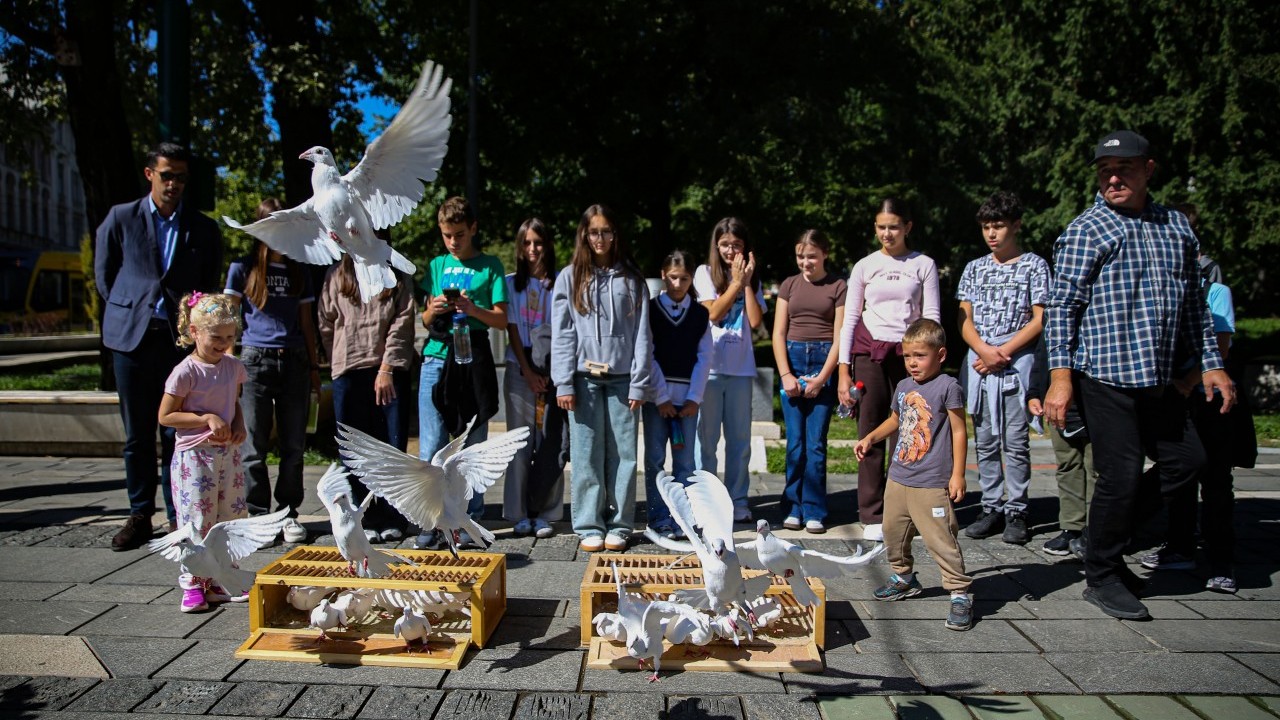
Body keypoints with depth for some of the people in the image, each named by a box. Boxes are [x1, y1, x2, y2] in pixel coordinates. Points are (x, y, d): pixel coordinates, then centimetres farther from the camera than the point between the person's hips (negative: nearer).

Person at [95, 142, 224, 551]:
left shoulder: (203, 229, 7)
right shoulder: (121, 218, 6)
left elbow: (210, 286, 13)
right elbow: (104, 275, 14)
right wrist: (128, 313, 9)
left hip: (181, 338, 0)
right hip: (132, 337, 1)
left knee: (177, 433, 1)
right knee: (137, 435, 6)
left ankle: (179, 517, 10)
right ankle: (139, 515, 16)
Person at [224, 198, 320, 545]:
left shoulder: (299, 273, 13)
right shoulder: (243, 268, 5)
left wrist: (313, 366, 13)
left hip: (294, 362, 3)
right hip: (255, 360, -2)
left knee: (294, 445, 4)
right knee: (254, 447, 0)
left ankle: (288, 512, 15)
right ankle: (258, 514, 11)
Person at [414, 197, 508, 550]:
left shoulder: (490, 266, 7)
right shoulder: (437, 265, 15)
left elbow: (502, 320, 3)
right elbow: (426, 320, 16)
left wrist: (473, 309, -15)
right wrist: (432, 311, -6)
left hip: (474, 361, -2)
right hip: (436, 358, 2)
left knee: (473, 448, 4)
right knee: (431, 448, -4)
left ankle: (470, 521, 14)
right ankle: (431, 522, 5)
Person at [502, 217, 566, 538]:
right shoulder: (511, 283, 8)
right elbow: (512, 329, 3)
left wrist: (550, 373, -8)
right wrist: (529, 372, -5)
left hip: (553, 372, 0)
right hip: (520, 371, 1)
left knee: (551, 445, -2)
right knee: (520, 445, 3)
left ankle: (545, 514, 8)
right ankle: (520, 514, 10)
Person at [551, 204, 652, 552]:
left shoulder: (631, 279, 10)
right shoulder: (570, 278, 8)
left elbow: (642, 334, 6)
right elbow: (561, 334, 3)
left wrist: (639, 384, -2)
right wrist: (564, 384, -5)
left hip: (622, 378, 1)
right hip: (584, 377, 0)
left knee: (623, 454, 2)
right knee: (587, 455, 1)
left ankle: (619, 526, 11)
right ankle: (589, 527, 10)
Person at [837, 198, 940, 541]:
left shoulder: (923, 265, 8)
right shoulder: (864, 266, 9)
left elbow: (931, 316, 5)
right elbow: (849, 320, 7)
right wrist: (844, 370, 0)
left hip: (909, 354, 0)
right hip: (870, 353, 1)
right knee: (871, 433, 0)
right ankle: (872, 516, 6)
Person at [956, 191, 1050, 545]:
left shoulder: (1034, 265, 3)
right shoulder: (975, 268, 13)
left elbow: (1040, 319, -3)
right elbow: (964, 318, 7)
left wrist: (1003, 352, -12)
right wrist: (984, 350, -10)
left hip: (1017, 363, -4)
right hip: (978, 362, 4)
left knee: (1016, 441, -1)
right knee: (985, 441, 7)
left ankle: (1016, 512, 7)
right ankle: (991, 508, 15)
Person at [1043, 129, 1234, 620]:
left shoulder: (1177, 227, 15)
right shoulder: (1086, 231, -3)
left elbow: (1194, 302, 20)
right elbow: (1061, 307, -8)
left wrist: (1210, 363, 14)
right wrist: (1060, 374, -16)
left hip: (1157, 379, 7)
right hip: (1104, 375, -7)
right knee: (1121, 474, -6)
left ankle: (1109, 545, 28)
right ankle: (1101, 577, 13)